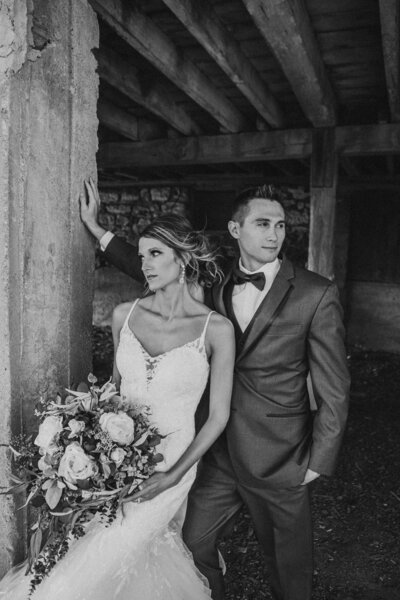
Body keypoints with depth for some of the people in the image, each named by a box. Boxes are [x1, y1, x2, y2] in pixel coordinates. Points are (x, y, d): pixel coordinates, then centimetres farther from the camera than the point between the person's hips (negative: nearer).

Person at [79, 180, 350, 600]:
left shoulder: (316, 294, -13)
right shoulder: (213, 284, -1)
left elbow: (333, 389, -9)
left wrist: (319, 460, -7)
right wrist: (97, 230, 10)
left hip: (279, 462, -3)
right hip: (219, 455, 4)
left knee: (288, 563, 17)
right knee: (191, 545, 18)